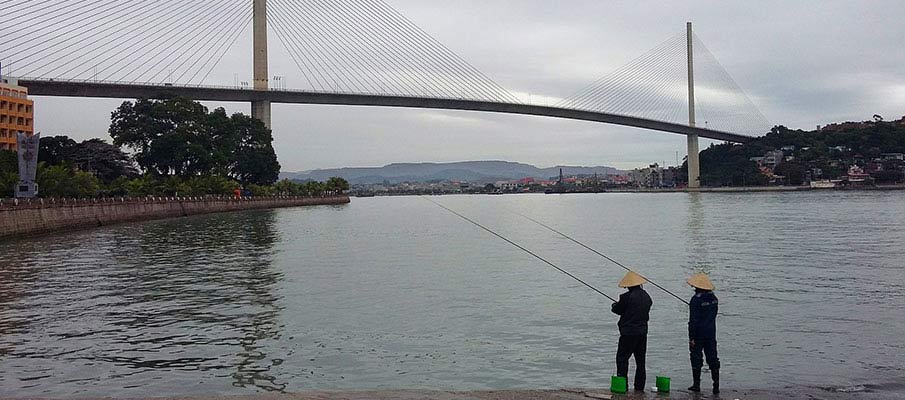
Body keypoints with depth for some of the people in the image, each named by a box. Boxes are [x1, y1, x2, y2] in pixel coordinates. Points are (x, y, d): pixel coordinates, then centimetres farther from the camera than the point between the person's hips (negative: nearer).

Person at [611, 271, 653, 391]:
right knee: (640, 360, 14)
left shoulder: (627, 297, -16)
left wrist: (615, 305, 18)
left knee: (622, 358, 1)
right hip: (643, 332, 7)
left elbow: (617, 309, -6)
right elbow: (646, 311, 13)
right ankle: (639, 386, 19)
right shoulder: (646, 296, 5)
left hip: (628, 332, -7)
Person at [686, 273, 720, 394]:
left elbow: (693, 320, -18)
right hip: (711, 334, 6)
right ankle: (716, 386, 10)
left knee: (696, 359, 4)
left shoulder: (696, 299, -17)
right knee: (713, 359, 9)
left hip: (698, 334, -6)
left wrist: (691, 337, -15)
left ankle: (696, 384, 9)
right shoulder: (714, 298, 4)